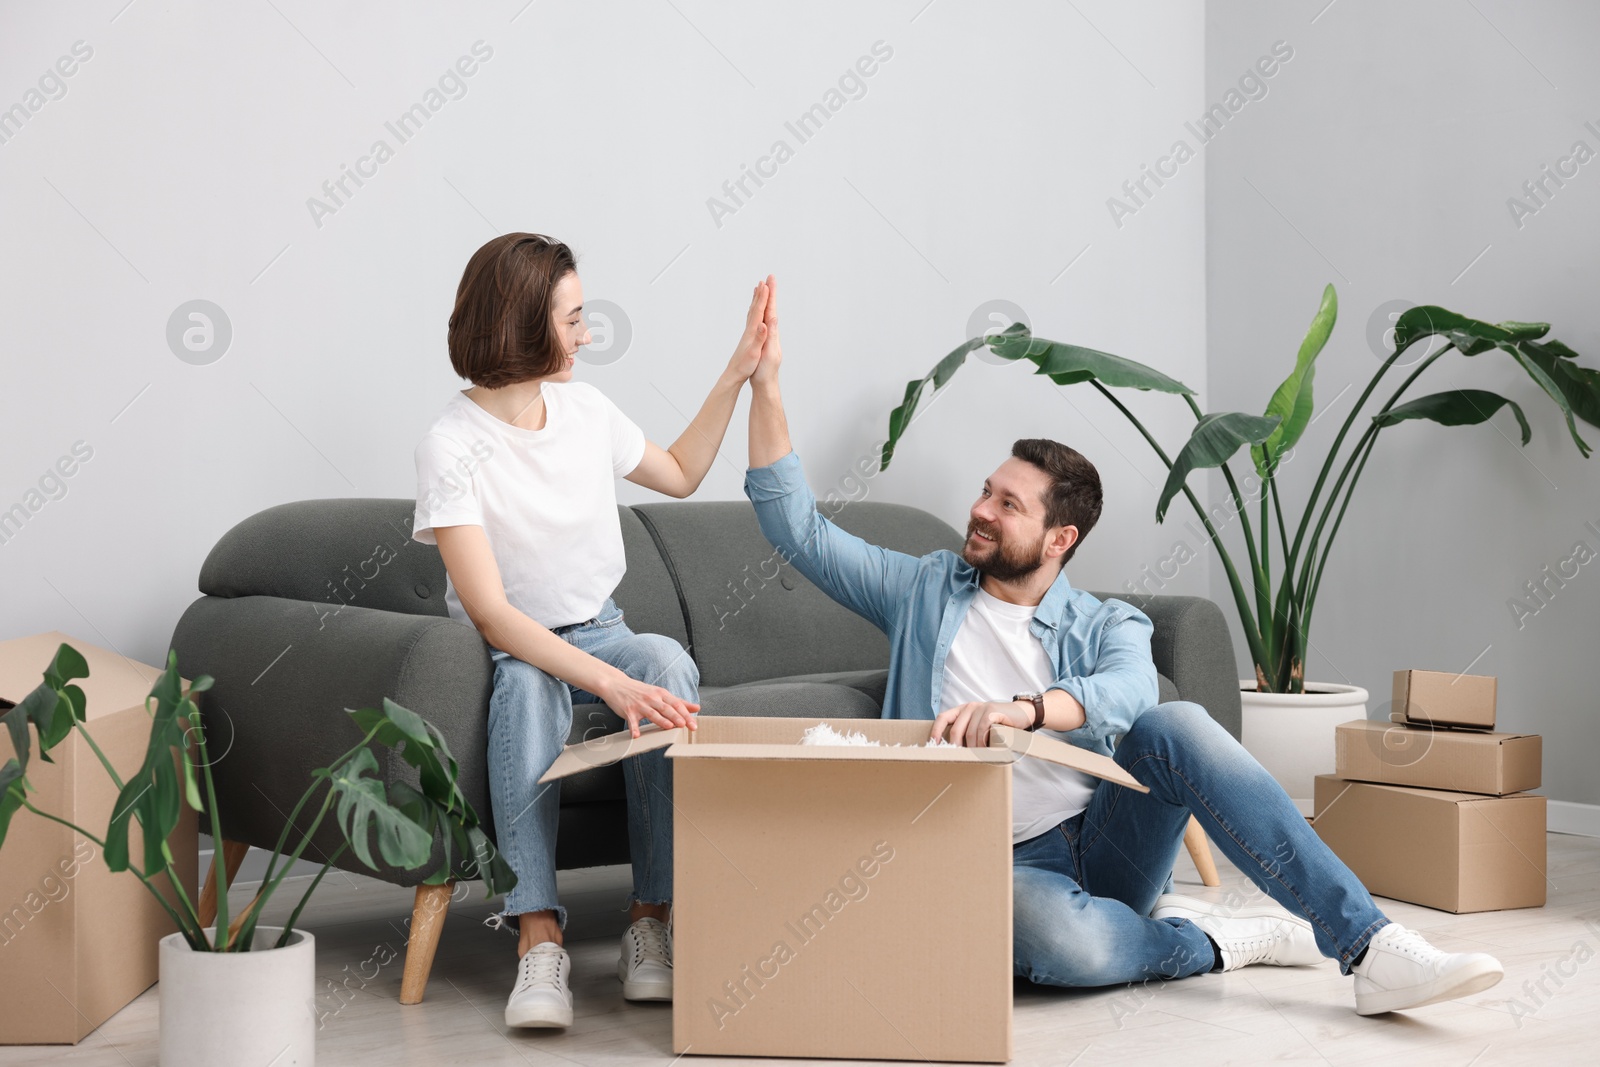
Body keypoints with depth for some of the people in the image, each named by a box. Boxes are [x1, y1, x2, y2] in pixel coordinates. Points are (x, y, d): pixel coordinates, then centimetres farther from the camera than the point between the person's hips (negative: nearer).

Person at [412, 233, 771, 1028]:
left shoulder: (585, 410, 2)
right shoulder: (451, 447, -17)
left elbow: (680, 474, 23)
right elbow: (490, 613, -26)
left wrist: (738, 373, 15)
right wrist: (609, 682, -38)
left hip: (598, 633, 5)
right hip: (509, 652, -4)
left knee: (668, 660, -30)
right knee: (526, 682, -39)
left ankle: (653, 924, -30)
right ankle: (539, 937, -42)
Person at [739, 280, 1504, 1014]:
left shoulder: (1109, 626, 9)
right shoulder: (924, 592, 13)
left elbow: (1128, 696, -15)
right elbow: (797, 528, 7)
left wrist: (1023, 707, -36)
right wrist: (765, 383, 0)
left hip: (1102, 845, 2)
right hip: (1005, 870, -1)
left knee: (1174, 727, -29)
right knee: (1055, 935, -40)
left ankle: (1371, 947, -30)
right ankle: (1217, 940, -11)